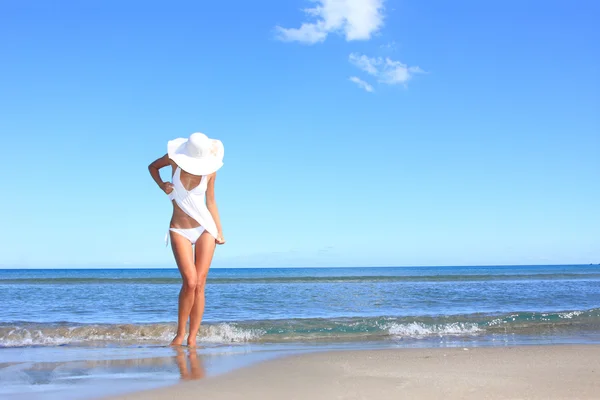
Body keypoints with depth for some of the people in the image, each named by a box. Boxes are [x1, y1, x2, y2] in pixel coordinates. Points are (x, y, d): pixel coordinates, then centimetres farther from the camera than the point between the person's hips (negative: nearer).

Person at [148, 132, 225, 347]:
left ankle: (192, 339, 5)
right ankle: (180, 334, 2)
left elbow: (211, 202, 8)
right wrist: (162, 185, -3)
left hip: (205, 230, 1)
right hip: (180, 231, -1)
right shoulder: (175, 159, -6)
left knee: (199, 285, -3)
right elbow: (153, 166, 15)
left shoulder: (210, 171, -3)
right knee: (190, 282, -16)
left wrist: (219, 232, 9)